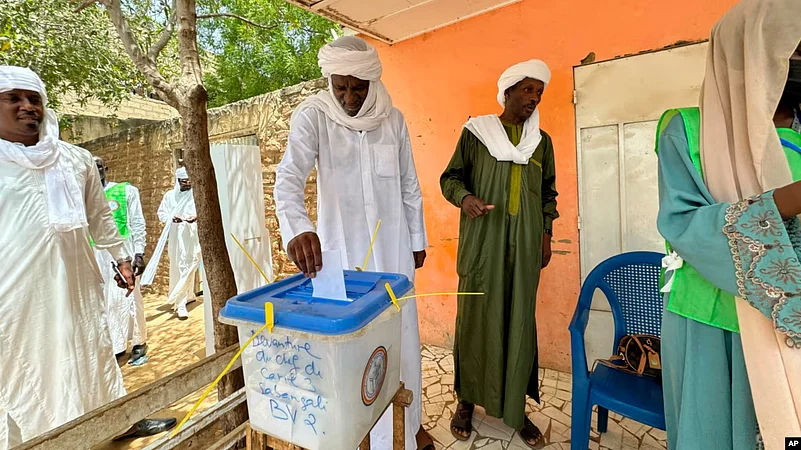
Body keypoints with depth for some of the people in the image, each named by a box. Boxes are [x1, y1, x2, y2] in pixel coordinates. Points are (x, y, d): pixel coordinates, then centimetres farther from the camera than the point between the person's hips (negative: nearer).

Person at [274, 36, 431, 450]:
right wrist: (297, 227, -41)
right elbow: (290, 175, -22)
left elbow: (409, 185, 6)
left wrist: (418, 240, 9)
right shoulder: (313, 115, -8)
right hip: (340, 248, -2)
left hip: (392, 246, 2)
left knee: (401, 334, 12)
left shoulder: (392, 119, 1)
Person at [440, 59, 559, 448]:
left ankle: (516, 408, 20)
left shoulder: (541, 141, 15)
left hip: (524, 245, 3)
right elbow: (450, 177, 5)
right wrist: (464, 197, -16)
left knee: (519, 321, 5)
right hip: (482, 243, -3)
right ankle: (467, 401, 18)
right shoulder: (475, 131, 4)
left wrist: (546, 233, 12)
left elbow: (548, 192, 20)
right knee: (476, 318, 0)